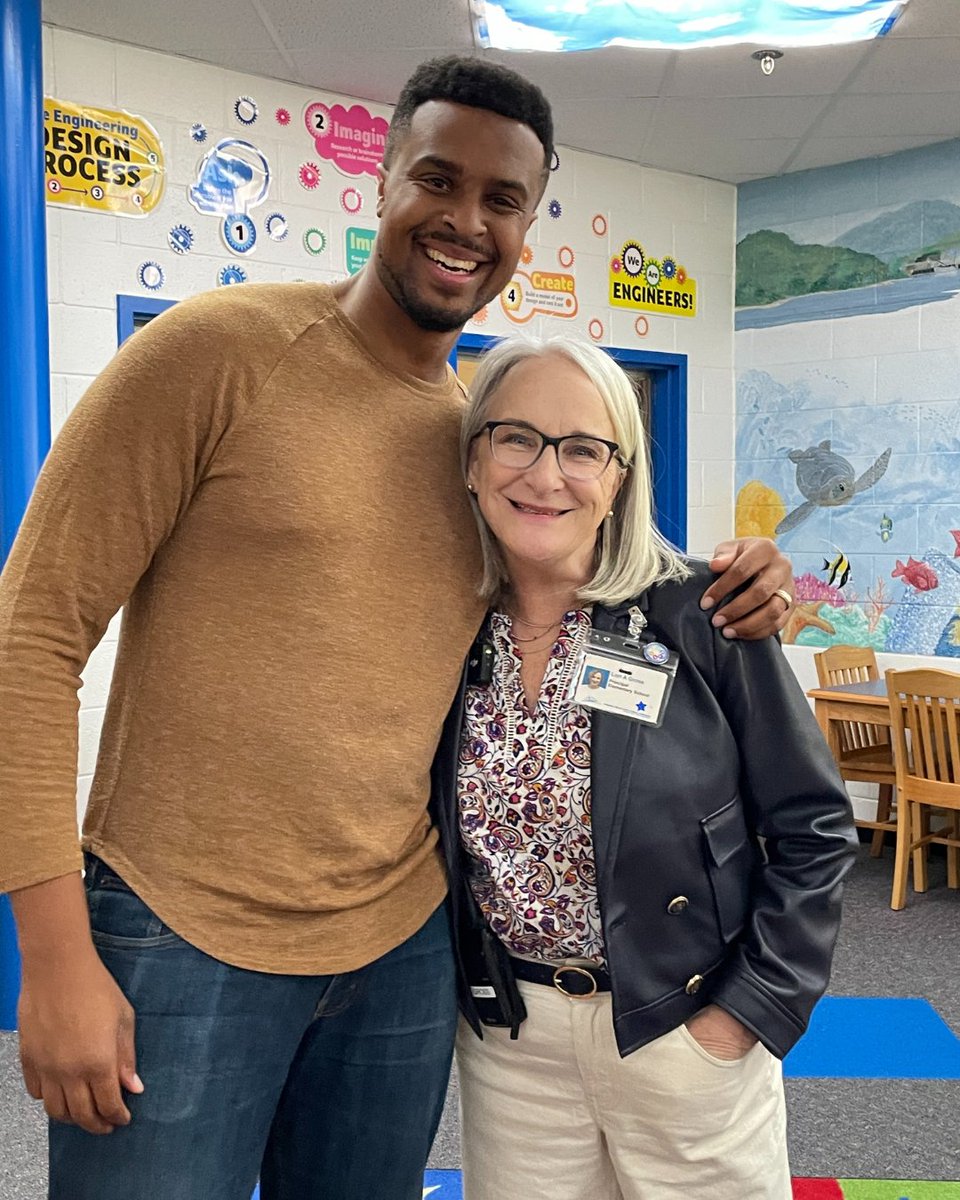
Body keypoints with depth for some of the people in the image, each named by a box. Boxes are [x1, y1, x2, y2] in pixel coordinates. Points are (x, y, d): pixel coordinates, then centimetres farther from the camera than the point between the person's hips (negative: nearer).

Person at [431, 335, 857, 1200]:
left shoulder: (700, 618, -16)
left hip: (683, 1029, -2)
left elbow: (813, 829, -9)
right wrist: (460, 990, 3)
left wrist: (747, 1012, -10)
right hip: (507, 1038, 3)